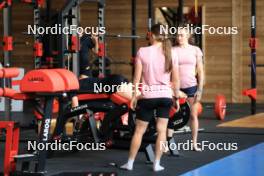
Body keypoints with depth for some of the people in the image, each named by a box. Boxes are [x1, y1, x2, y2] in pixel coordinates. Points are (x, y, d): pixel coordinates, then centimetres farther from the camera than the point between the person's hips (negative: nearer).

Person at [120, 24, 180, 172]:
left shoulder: (143, 52, -7)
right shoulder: (171, 54, 0)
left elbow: (137, 77, -5)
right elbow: (176, 80, 2)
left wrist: (134, 96, 3)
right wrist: (177, 98, 12)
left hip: (147, 96, -1)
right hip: (165, 96, 2)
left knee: (139, 131, 7)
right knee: (161, 130, 6)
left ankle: (130, 163, 14)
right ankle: (157, 164, 7)